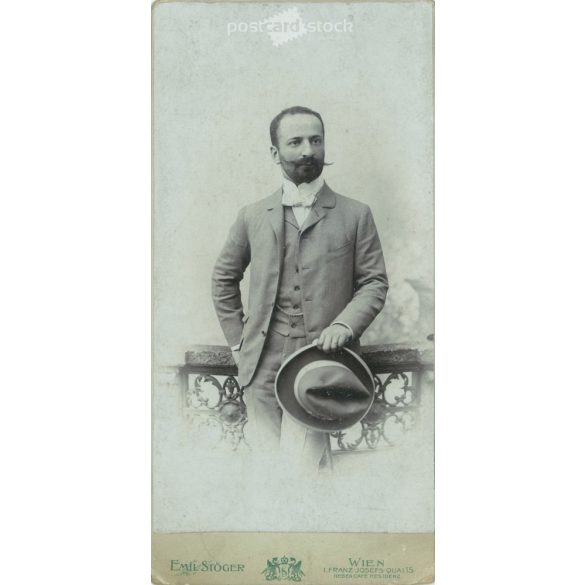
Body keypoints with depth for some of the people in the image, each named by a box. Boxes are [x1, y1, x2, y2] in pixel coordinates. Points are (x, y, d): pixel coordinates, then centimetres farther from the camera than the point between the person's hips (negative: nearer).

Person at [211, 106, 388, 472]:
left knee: (302, 464, -11)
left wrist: (344, 324, -12)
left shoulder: (356, 215, 5)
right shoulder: (253, 217, 9)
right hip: (262, 363, 3)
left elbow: (375, 282, 5)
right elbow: (224, 279, 19)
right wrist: (237, 340, 12)